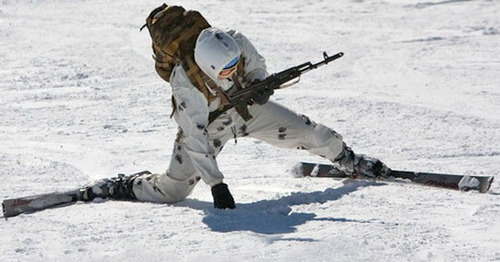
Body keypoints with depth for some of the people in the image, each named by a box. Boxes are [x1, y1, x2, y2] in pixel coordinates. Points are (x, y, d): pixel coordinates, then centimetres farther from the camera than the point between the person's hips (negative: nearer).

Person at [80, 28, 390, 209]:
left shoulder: (237, 42, -30)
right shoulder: (186, 84, -40)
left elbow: (257, 66, -5)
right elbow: (195, 138, -35)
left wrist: (260, 85, -28)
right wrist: (215, 183, -35)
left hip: (245, 106, 4)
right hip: (206, 123, -4)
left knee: (303, 130, 1)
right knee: (173, 190, -11)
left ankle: (349, 161, 28)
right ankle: (122, 186, 14)